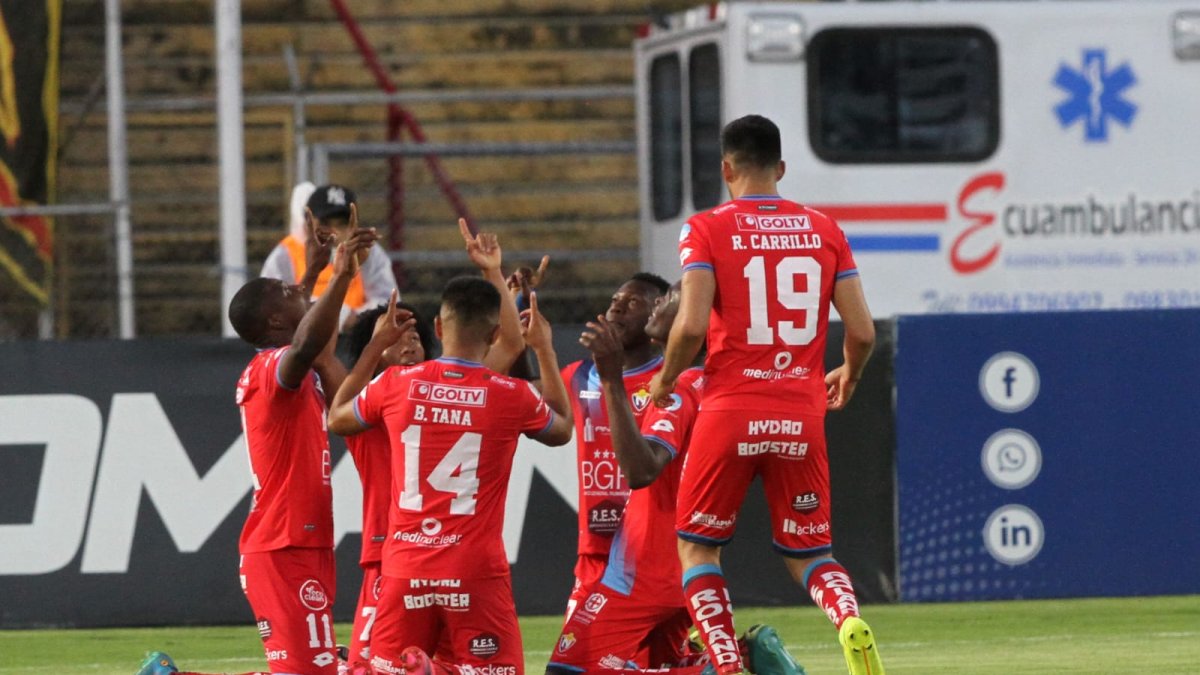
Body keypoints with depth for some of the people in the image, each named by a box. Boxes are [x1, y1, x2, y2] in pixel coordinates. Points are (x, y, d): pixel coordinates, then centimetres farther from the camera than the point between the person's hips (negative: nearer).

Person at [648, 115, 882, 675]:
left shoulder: (707, 230, -2)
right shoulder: (824, 230, 7)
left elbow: (691, 325, -14)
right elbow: (862, 332, 3)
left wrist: (666, 379, 4)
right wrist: (848, 377, 25)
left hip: (730, 413, -3)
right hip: (801, 418, 3)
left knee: (697, 547, 13)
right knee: (807, 553, 15)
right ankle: (850, 620, -17)